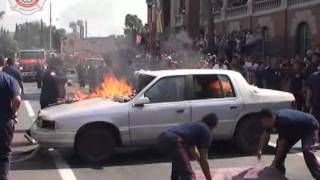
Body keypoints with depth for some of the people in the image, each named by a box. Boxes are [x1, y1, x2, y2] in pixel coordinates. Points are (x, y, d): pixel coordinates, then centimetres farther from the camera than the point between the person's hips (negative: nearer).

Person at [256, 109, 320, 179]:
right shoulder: (273, 119, -12)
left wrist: (274, 162, -27)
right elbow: (265, 135, 4)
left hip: (310, 127, -9)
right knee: (283, 145, 4)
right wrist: (259, 150, 2)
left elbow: (281, 144, -33)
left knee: (307, 151, -28)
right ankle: (279, 170, 17)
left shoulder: (282, 122, -38)